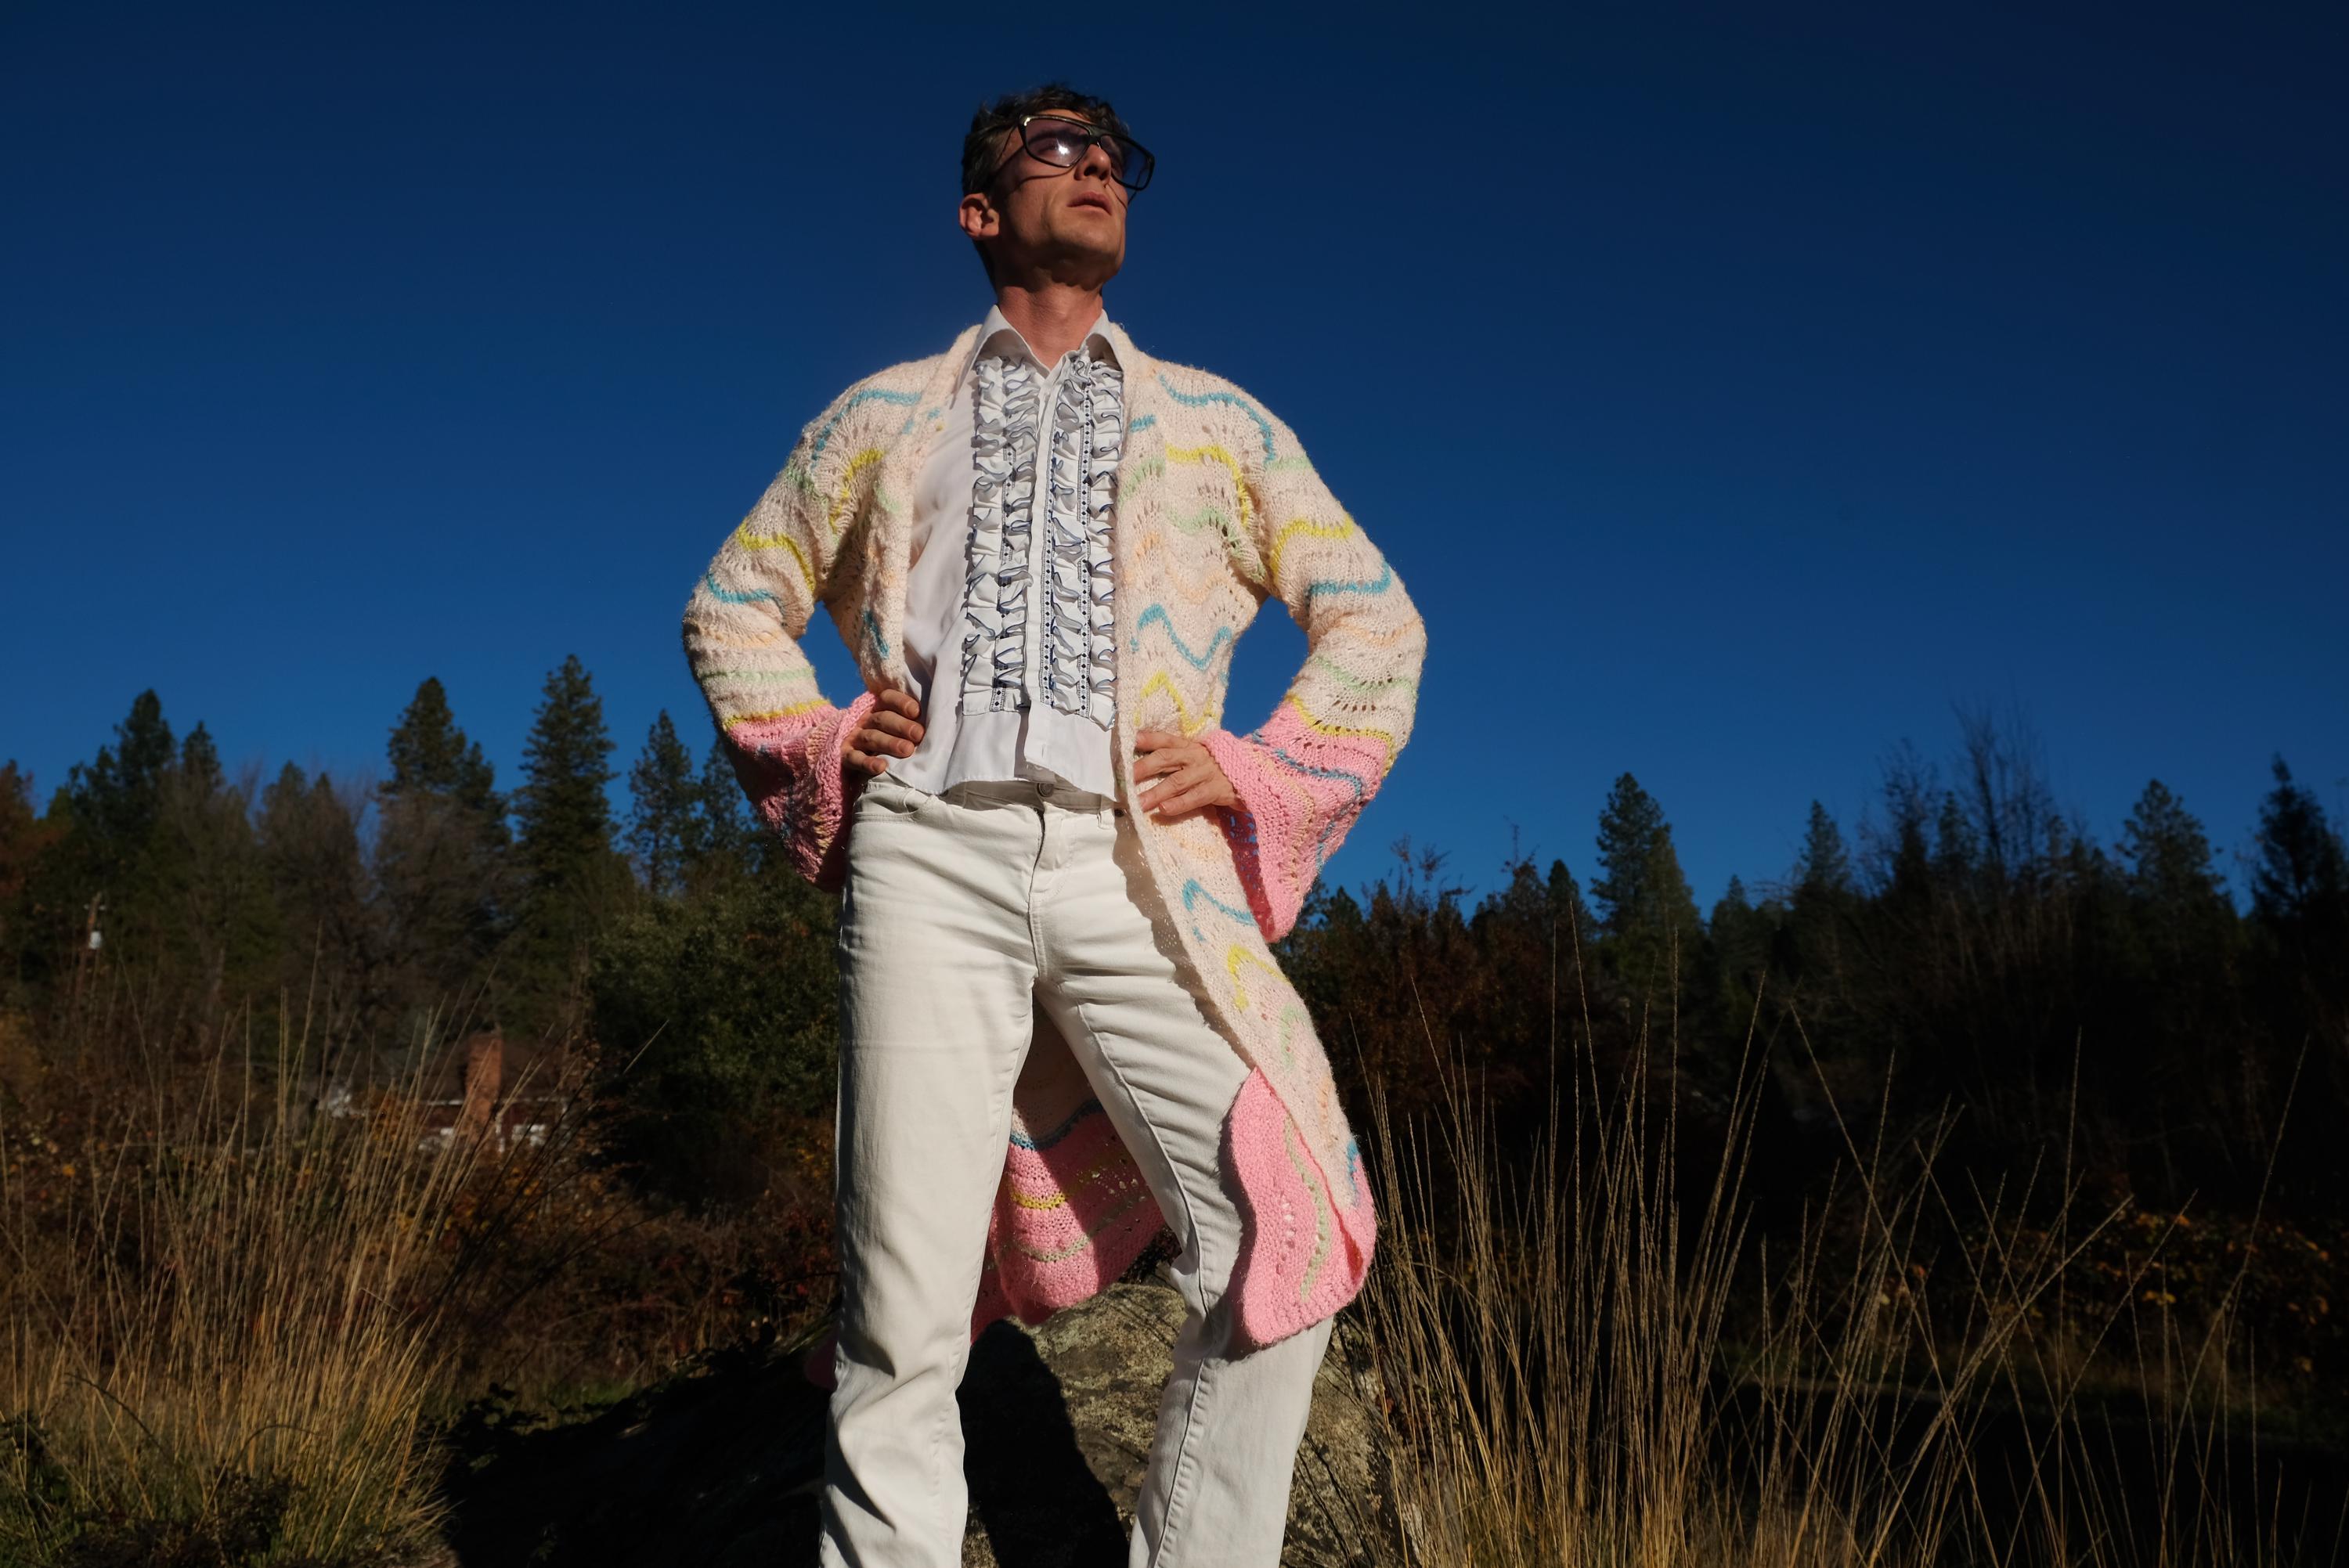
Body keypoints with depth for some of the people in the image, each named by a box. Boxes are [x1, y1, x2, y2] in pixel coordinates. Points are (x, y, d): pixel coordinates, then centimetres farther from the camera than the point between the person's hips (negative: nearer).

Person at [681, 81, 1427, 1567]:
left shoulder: (1218, 422, 23)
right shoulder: (888, 415, 22)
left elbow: (1373, 618, 20)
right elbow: (737, 600, 27)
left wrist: (1261, 774, 6)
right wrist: (814, 743, 10)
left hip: (1136, 861, 1)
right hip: (932, 850, 0)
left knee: (1278, 1248, -12)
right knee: (906, 1301, -5)